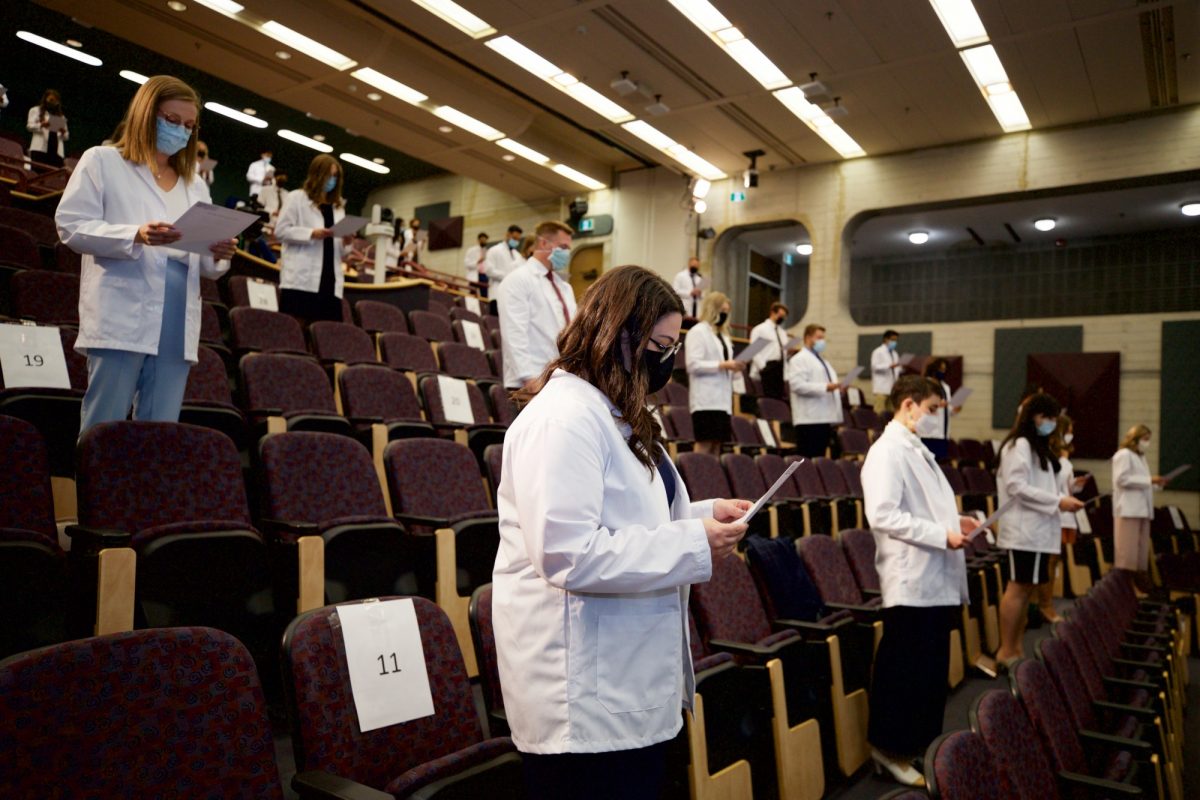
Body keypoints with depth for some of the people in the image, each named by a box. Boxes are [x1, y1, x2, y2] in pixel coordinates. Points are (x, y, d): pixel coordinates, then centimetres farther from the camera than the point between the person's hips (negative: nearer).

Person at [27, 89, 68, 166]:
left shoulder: (60, 116, 25)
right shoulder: (36, 110, 17)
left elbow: (66, 137, 20)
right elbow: (30, 125, 4)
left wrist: (63, 132, -4)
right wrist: (41, 125, -17)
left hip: (56, 151, 2)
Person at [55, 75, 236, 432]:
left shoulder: (195, 185, 23)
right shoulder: (102, 161, 11)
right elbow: (71, 225, -2)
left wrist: (218, 254, -7)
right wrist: (136, 236, -18)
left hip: (177, 322, 4)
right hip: (122, 317, -4)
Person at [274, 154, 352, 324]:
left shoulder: (338, 205, 23)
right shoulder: (296, 198, 7)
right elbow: (281, 231, -3)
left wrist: (345, 242, 0)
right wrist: (312, 234, -14)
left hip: (329, 279, 5)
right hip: (302, 278, -5)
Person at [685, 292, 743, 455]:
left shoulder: (723, 334, 22)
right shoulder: (698, 331, -3)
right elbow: (693, 365, -14)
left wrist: (734, 367, 3)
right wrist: (723, 365, -18)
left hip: (721, 399, 8)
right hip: (706, 399, -8)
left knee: (717, 441, 4)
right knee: (705, 441, -11)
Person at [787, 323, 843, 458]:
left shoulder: (822, 361, 26)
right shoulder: (799, 359, -4)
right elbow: (797, 385, -17)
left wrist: (838, 389, 9)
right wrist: (825, 387, -20)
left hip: (824, 417, 9)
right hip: (810, 418, -9)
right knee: (808, 458, -10)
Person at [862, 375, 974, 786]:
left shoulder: (917, 449, 15)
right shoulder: (887, 452, -15)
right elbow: (883, 515, -23)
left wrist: (953, 521, 7)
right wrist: (941, 535, -20)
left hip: (935, 579, 10)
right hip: (911, 581, -10)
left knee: (933, 669, 16)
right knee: (905, 670, -1)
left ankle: (922, 743, 28)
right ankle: (891, 748, 12)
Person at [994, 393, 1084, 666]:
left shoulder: (1038, 447, 20)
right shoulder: (1019, 445, -11)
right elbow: (1017, 487, -19)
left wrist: (1063, 496, 7)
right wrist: (1057, 502, -18)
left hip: (1038, 529, 10)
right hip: (1024, 529, -10)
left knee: (1026, 588, 10)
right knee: (1018, 587, -7)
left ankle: (1017, 647, 16)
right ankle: (1006, 650, -3)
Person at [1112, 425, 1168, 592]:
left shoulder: (1140, 457, 21)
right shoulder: (1124, 455, -5)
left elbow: (1140, 482, 22)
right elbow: (1122, 479, -16)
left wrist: (1155, 483, 5)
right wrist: (1148, 480, -14)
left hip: (1141, 508, 9)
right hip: (1128, 509, -9)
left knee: (1142, 548, 8)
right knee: (1127, 548, -7)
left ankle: (1140, 579, 14)